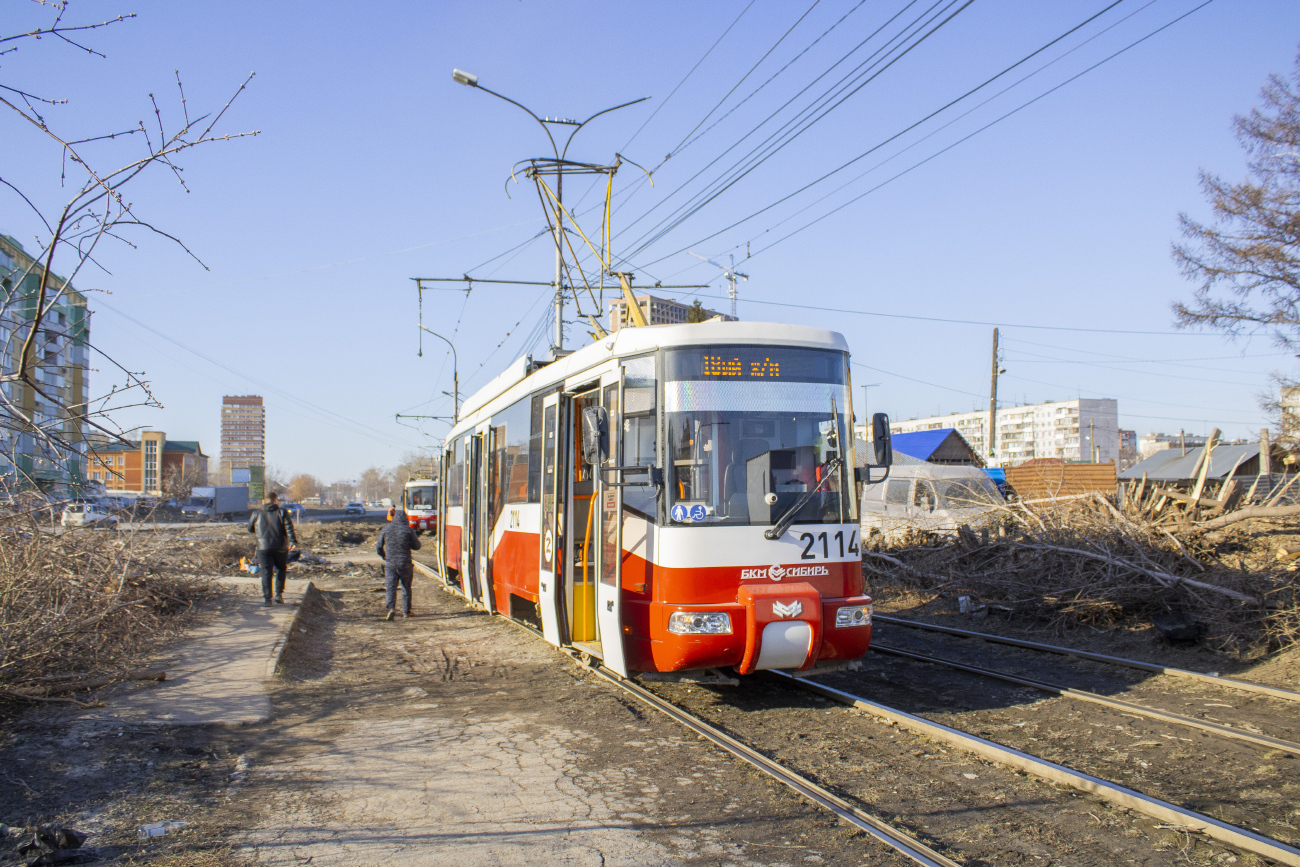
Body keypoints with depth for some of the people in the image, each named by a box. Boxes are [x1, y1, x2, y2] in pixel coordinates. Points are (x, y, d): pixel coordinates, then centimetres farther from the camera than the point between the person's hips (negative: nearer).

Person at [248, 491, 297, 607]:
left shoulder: (257, 514, 8)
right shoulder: (282, 513, 2)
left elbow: (250, 529, 18)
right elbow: (289, 527, -9)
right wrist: (293, 541, -12)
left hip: (263, 548, 0)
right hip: (280, 548, 0)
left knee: (266, 573, 1)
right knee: (281, 569, 18)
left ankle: (267, 599, -6)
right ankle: (279, 594, 8)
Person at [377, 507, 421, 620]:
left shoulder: (386, 530, 4)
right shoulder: (408, 530, -4)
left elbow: (379, 547, 11)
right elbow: (417, 546, -1)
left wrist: (384, 556, 30)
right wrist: (416, 538, 20)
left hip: (390, 564, 1)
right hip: (405, 564, -1)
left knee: (391, 587, -1)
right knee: (406, 587, 12)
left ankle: (391, 608, -21)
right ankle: (406, 611, 18)